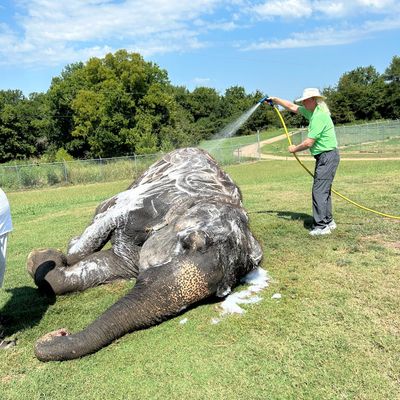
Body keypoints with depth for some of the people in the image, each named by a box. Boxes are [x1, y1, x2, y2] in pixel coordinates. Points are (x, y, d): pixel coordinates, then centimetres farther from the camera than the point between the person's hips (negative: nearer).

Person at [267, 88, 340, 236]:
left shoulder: (319, 116, -19)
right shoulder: (311, 112, 10)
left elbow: (308, 142, -21)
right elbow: (292, 107, 22)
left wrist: (295, 149, -4)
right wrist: (274, 99, 22)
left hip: (328, 156, -10)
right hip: (323, 157, 10)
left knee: (319, 190, -11)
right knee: (324, 190, 14)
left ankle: (321, 226, -8)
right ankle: (328, 221, 23)